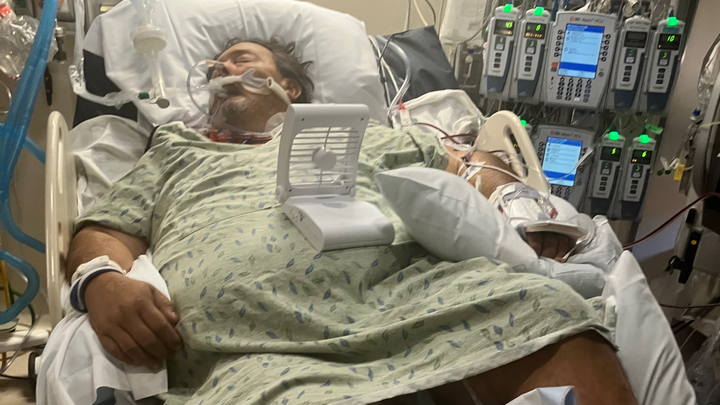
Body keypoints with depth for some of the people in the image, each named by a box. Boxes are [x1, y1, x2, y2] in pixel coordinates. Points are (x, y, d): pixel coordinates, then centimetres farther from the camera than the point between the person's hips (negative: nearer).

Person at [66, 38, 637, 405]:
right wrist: (103, 282, -1)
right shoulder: (178, 153, 34)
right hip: (255, 345, 0)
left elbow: (467, 168, 31)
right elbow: (103, 235, 25)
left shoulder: (361, 136, 32)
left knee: (550, 313, -24)